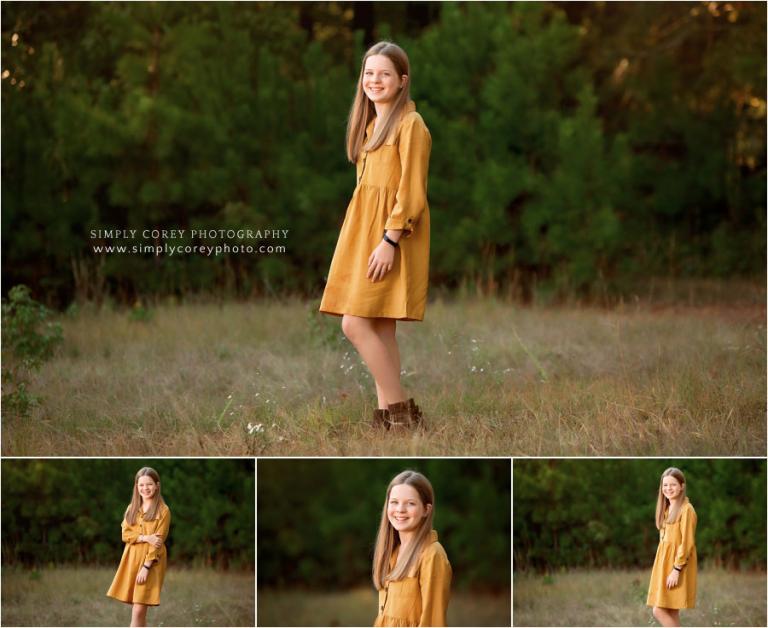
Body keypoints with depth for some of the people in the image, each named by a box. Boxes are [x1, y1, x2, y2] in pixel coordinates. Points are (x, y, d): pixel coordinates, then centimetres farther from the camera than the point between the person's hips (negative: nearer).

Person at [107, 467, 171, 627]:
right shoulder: (132, 508, 12)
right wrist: (145, 538, -14)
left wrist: (146, 566, -16)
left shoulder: (163, 511, -5)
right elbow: (125, 534, 4)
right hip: (131, 560, 5)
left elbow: (158, 540, -9)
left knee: (138, 609, -11)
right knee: (138, 610, 5)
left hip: (150, 561, -5)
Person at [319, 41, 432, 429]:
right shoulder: (370, 123, 18)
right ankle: (387, 414, 8)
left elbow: (411, 191, -15)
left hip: (391, 233, -9)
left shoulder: (410, 124, -10)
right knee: (380, 330, 6)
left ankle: (399, 409, -9)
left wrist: (389, 240, -20)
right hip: (363, 230, 9)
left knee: (355, 323, -14)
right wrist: (368, 236, 15)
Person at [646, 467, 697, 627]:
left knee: (659, 611, -12)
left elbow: (687, 543, -17)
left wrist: (676, 569, -21)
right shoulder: (667, 509, 15)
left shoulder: (686, 509, -13)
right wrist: (665, 568, 15)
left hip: (676, 565, -9)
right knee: (670, 613, 6)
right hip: (664, 564, 9)